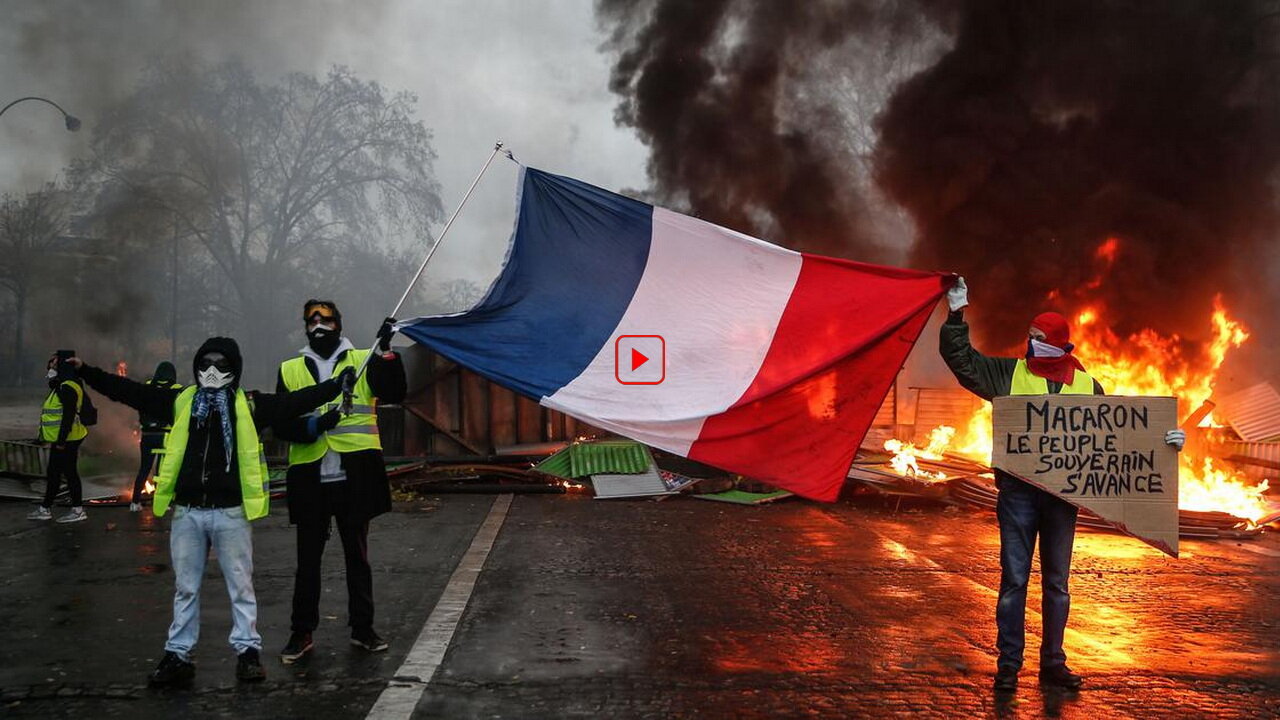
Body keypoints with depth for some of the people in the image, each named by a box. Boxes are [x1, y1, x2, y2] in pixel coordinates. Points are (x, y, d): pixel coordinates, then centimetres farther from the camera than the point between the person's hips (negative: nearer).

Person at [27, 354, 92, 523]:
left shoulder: (67, 388, -16)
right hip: (60, 440, 11)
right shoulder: (60, 387, 18)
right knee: (53, 473, 15)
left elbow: (68, 416, -23)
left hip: (66, 440, -11)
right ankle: (45, 509, 23)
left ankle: (78, 510, 0)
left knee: (70, 473, -6)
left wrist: (61, 440, -24)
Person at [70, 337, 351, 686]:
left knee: (240, 585, 6)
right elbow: (129, 391, 8)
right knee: (185, 587, 12)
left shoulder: (249, 405, 0)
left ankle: (248, 650, 16)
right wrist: (85, 371, 4)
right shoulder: (180, 401, 7)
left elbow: (294, 402, -6)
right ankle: (178, 654, 20)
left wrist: (336, 385, -16)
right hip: (186, 512, 3)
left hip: (231, 512, -2)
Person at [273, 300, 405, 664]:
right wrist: (311, 426, -16)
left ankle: (362, 628, 21)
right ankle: (302, 633, 18)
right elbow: (281, 424, 3)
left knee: (357, 555, 11)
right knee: (308, 558, 8)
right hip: (310, 480, 1)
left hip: (354, 478, -1)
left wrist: (386, 351, -22)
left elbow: (394, 394, -10)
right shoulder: (290, 370, 8)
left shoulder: (364, 361, 4)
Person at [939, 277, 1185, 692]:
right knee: (1014, 578, 0)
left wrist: (1163, 440, 3)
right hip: (1018, 491, -2)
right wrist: (956, 316, -7)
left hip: (1063, 494, 2)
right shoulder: (1010, 374, 3)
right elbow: (962, 359, 3)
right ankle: (1008, 664, 8)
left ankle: (1053, 662, 21)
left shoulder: (1087, 387, 7)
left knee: (1056, 583, 11)